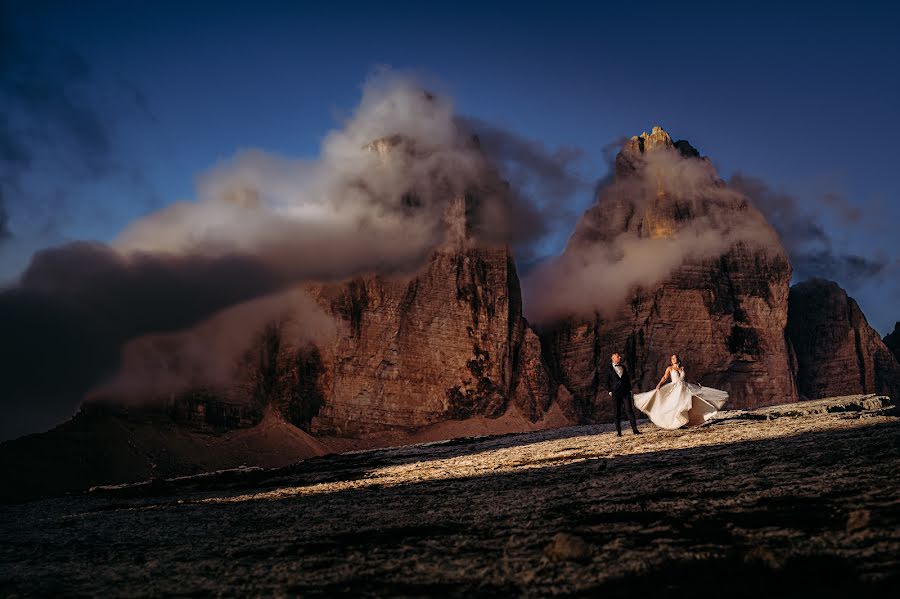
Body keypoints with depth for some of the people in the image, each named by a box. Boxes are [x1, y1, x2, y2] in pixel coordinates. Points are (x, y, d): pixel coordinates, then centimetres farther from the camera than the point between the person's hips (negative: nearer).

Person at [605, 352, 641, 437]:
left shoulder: (623, 367, 16)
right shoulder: (609, 369, 5)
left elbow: (628, 378, 19)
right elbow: (607, 381, 6)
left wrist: (629, 389, 12)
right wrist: (610, 391, -2)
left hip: (626, 392, 2)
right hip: (616, 393, -2)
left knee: (629, 410, -5)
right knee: (617, 412, 0)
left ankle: (635, 429, -6)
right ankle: (619, 431, 4)